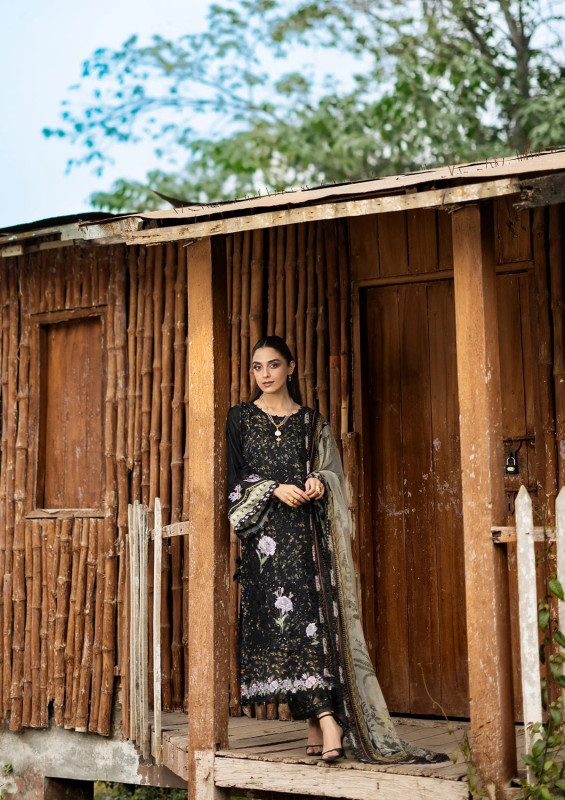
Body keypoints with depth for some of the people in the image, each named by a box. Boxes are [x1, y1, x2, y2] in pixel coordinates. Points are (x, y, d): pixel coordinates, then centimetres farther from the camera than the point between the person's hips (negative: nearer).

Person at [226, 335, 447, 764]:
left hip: (308, 535, 1)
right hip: (266, 536, -1)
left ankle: (319, 724, -6)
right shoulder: (240, 418, 9)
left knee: (312, 613, -8)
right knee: (287, 618, -11)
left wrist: (321, 483, -8)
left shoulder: (312, 422, 14)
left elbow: (333, 472, 14)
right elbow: (235, 478, 3)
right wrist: (274, 489, -11)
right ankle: (326, 720, -15)